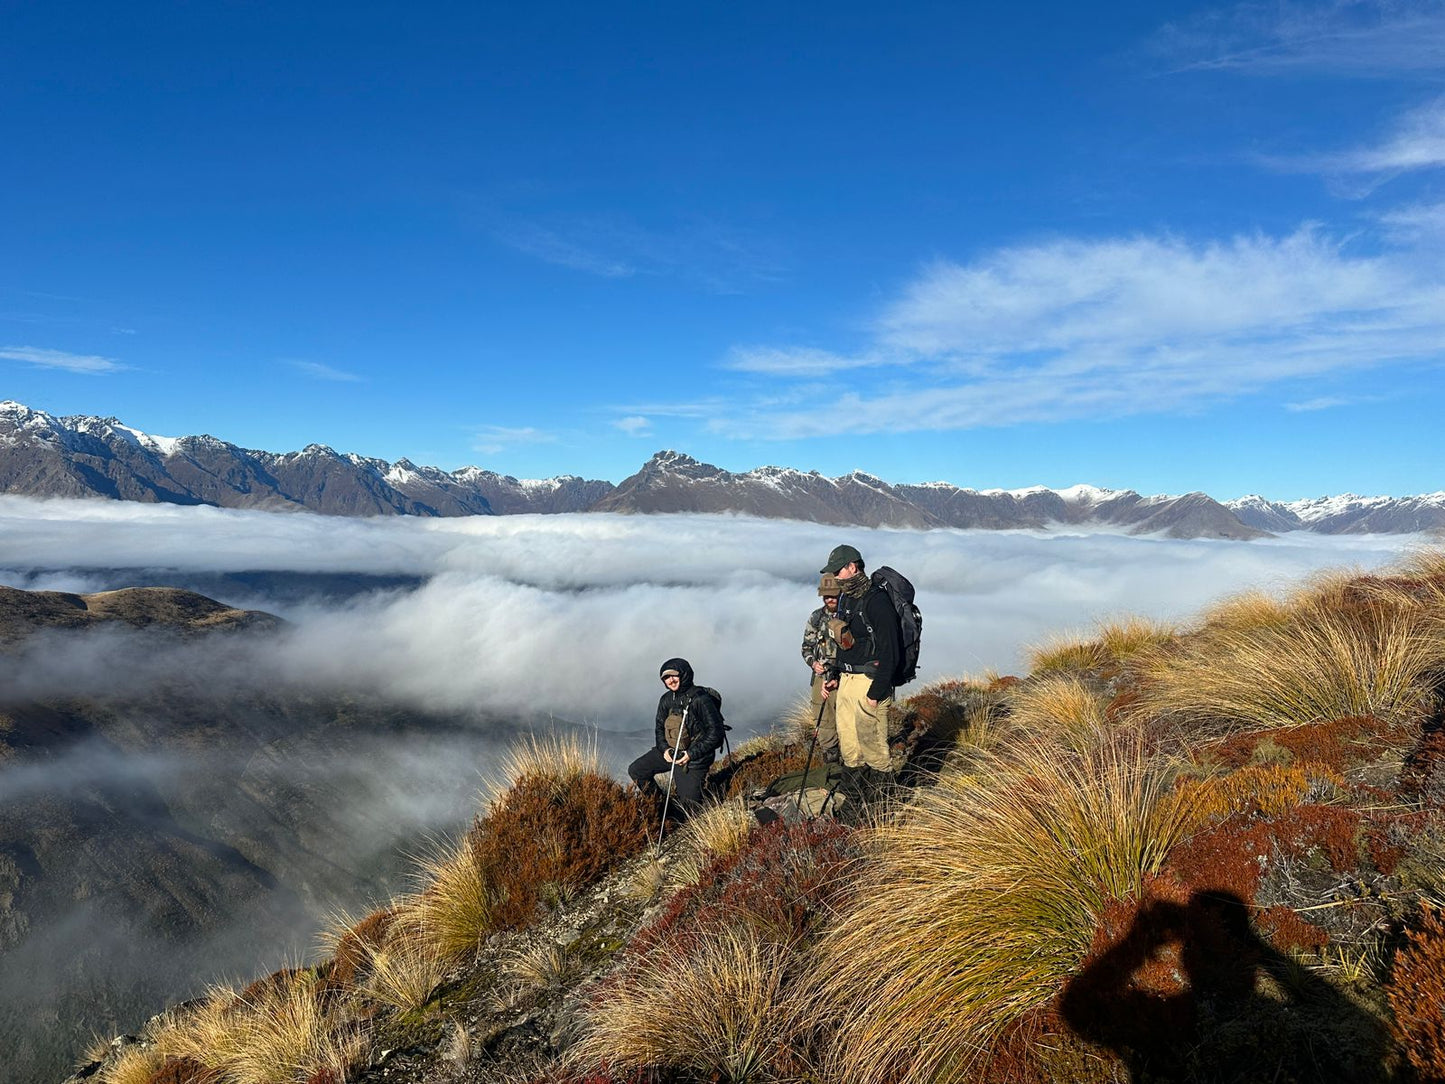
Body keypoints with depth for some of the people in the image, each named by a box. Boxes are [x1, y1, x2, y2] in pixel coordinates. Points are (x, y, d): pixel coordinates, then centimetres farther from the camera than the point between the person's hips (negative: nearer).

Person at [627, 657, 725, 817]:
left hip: (694, 757, -7)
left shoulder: (701, 700, -21)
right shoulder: (666, 700, 2)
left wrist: (691, 754, -23)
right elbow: (659, 728, 12)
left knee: (687, 808, -6)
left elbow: (715, 734, -20)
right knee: (636, 770, 2)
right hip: (669, 750, 7)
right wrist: (664, 749, -8)